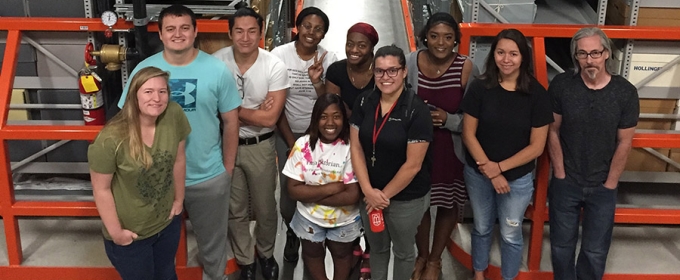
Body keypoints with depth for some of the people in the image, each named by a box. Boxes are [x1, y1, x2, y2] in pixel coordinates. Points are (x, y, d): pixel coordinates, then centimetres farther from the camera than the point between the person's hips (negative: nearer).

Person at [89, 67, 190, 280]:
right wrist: (115, 232, -12)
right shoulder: (111, 139, -28)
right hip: (130, 234, -4)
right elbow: (101, 189, -17)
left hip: (168, 223, 4)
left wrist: (179, 199, 6)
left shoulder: (174, 115, -16)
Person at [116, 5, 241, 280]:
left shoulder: (218, 70, -9)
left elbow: (230, 122, -2)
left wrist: (228, 169, 0)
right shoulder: (144, 70, -7)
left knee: (212, 242, 20)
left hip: (209, 177, 0)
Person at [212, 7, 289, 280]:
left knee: (265, 208, 15)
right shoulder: (216, 61, -13)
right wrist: (255, 111, -18)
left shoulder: (275, 66, -16)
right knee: (235, 209, 15)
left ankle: (266, 254, 42)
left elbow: (270, 118, -18)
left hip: (260, 146, -1)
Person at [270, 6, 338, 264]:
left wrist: (317, 81, -27)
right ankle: (292, 233, 33)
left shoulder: (328, 59, -7)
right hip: (287, 133, 0)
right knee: (289, 189, 4)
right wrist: (290, 141, -7)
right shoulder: (280, 55, -11)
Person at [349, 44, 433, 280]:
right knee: (376, 247, 24)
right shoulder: (364, 103, -4)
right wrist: (368, 190, -12)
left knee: (403, 250, 19)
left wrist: (385, 195, -11)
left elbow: (413, 165, -18)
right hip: (369, 193, 4)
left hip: (407, 198, -4)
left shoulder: (417, 111, -19)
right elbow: (356, 148, -3)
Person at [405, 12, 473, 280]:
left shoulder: (465, 67, -14)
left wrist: (447, 119, -24)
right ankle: (422, 255, 42)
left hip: (452, 149, 0)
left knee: (449, 205, 15)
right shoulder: (411, 61, -11)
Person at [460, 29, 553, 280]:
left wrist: (499, 167, -16)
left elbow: (536, 146, -11)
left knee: (510, 235, 15)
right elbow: (468, 134, -8)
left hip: (518, 178, -1)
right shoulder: (480, 88, -11)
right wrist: (489, 169, -15)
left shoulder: (536, 93, -13)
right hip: (478, 174, 1)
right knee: (482, 228, 21)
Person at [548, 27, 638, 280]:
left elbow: (624, 143, -5)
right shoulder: (561, 86, -11)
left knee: (595, 251, 10)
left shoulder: (625, 92, -11)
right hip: (566, 183, 0)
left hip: (602, 187, 0)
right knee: (561, 245, 13)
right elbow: (553, 132, -4)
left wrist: (609, 183, -3)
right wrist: (560, 174, -3)